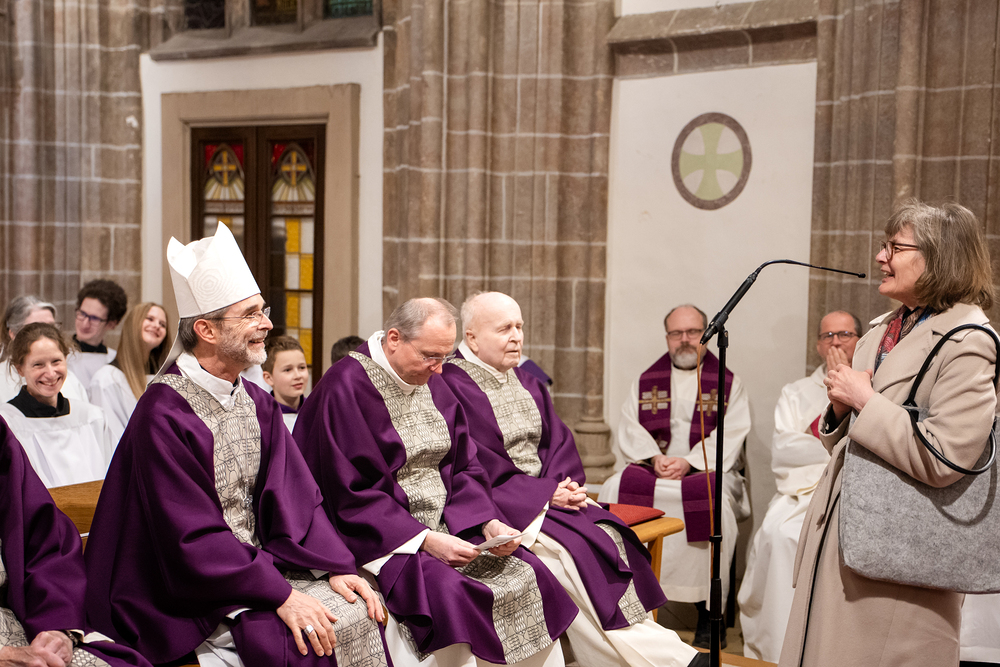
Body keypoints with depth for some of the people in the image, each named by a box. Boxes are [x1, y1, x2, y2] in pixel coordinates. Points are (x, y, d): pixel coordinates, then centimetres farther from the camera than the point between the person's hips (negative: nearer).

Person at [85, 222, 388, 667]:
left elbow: (294, 497, 5)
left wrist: (336, 567, -10)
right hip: (189, 594, -7)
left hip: (258, 564, 7)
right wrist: (280, 596, -23)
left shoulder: (257, 404, 9)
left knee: (358, 608, -10)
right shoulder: (163, 415, -16)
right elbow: (192, 536, -20)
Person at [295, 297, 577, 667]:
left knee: (528, 574, -8)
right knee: (446, 591, -32)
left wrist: (489, 522, -6)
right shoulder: (346, 388, -14)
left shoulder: (433, 384, 10)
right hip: (384, 536, -7)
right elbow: (352, 496, -17)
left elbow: (464, 467, 12)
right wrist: (425, 539, -23)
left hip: (446, 524, 7)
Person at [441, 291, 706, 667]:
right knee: (573, 550, -25)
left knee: (608, 534, -17)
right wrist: (543, 492, -17)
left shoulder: (526, 382, 16)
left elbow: (558, 440, 12)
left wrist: (563, 484, -9)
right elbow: (475, 469, -15)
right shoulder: (453, 386, -10)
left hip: (548, 491, 7)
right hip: (496, 505, -7)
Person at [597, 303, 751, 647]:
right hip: (649, 466, 2)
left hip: (707, 469, -2)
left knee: (713, 501, -35)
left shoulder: (729, 383, 9)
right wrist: (655, 457, -12)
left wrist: (689, 461, -16)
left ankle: (708, 610, -24)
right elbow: (629, 429, 8)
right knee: (615, 491, -27)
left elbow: (731, 437, -2)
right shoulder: (644, 382, 17)